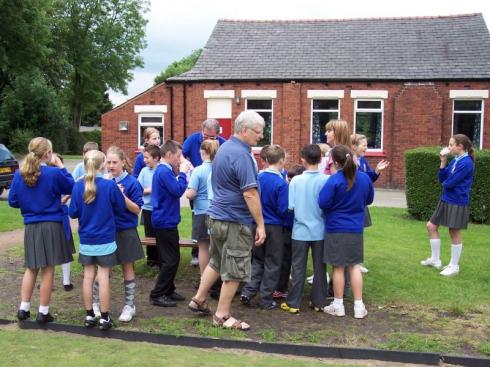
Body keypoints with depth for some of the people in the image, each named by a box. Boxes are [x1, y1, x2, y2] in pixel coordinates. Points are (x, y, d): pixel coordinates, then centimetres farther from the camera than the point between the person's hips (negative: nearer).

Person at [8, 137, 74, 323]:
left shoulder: (19, 174, 0)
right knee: (48, 270, 4)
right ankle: (43, 312, 11)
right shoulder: (54, 173, -13)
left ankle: (23, 308, 18)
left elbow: (12, 201, 7)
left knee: (31, 268, 18)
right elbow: (71, 187, 3)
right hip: (51, 226, -4)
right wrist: (61, 166, 5)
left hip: (30, 227, 4)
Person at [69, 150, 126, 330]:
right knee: (103, 277, 4)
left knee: (88, 276, 11)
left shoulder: (78, 186, -6)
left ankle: (89, 316, 20)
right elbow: (121, 207, -2)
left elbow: (73, 213, -1)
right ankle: (104, 318, 10)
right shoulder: (110, 185, -14)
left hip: (86, 240, 3)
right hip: (105, 240, -3)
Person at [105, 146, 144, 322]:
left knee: (127, 268, 9)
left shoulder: (131, 182, -10)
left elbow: (137, 209, -10)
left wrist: (122, 196, -24)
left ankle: (129, 306, 21)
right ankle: (97, 304, 23)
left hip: (126, 231, -3)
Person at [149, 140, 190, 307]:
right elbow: (178, 190, -26)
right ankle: (157, 295, 2)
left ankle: (168, 290, 26)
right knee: (171, 259, -4)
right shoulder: (164, 171, -19)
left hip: (163, 221, 11)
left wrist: (180, 173, 3)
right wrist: (183, 173, -15)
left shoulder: (162, 170, 13)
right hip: (166, 222, -11)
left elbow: (174, 189, 14)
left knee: (169, 259, 17)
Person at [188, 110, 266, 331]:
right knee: (234, 270, 3)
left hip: (217, 216, 9)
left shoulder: (225, 148, 11)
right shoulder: (241, 154, -20)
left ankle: (199, 300, 32)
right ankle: (222, 316, 14)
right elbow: (250, 193, -23)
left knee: (216, 261, 23)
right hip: (235, 221, -9)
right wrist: (260, 225, -19)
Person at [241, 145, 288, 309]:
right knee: (272, 264, 8)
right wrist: (284, 217, 5)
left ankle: (247, 291, 8)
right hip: (274, 227, -4)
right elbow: (283, 210, -16)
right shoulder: (281, 183, -16)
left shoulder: (258, 177, -2)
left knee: (257, 260, 19)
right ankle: (266, 300, 14)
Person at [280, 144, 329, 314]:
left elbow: (290, 206, -10)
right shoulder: (326, 180, -9)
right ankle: (318, 302, 21)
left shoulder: (296, 180, -10)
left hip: (300, 230, -1)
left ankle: (293, 303, 13)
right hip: (320, 230, 1)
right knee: (319, 267, 12)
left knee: (298, 268, 8)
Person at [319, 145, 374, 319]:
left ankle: (338, 305, 17)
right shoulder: (364, 178, -1)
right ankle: (359, 306, 14)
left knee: (338, 267, 7)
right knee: (354, 266, 12)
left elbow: (323, 203, -18)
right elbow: (369, 200, 13)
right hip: (356, 228, 4)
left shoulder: (334, 180, -18)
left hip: (336, 229, -4)